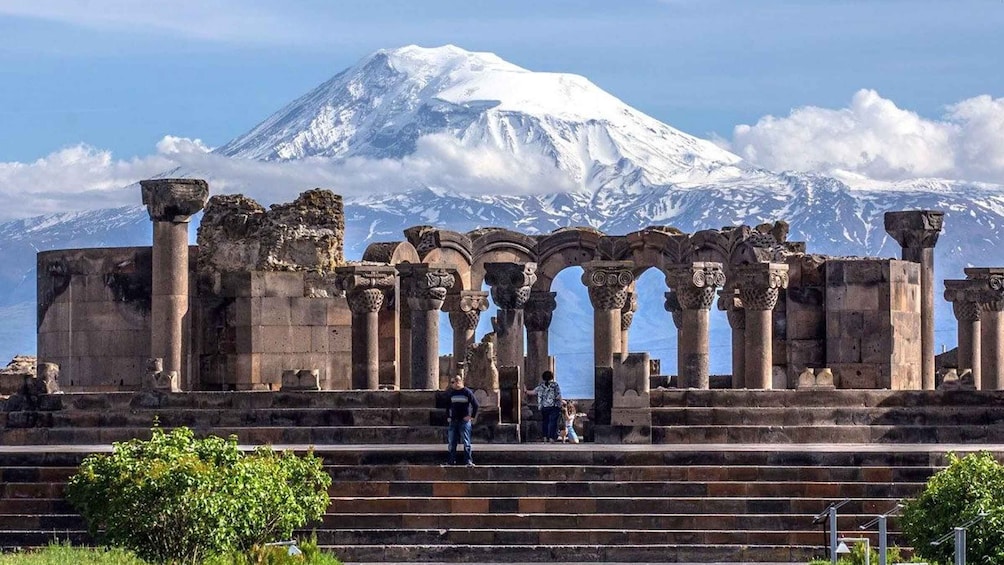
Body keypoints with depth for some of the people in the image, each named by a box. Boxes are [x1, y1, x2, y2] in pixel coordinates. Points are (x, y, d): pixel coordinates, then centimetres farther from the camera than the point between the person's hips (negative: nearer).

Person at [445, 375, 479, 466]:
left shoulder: (467, 392, -5)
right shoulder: (452, 393, 13)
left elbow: (475, 404, -6)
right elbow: (448, 406, 23)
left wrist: (472, 416, -8)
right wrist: (448, 417, 13)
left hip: (464, 421, -6)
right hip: (453, 421, 6)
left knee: (466, 442, -6)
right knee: (452, 443, 7)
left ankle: (468, 461, -6)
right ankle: (451, 461, 13)